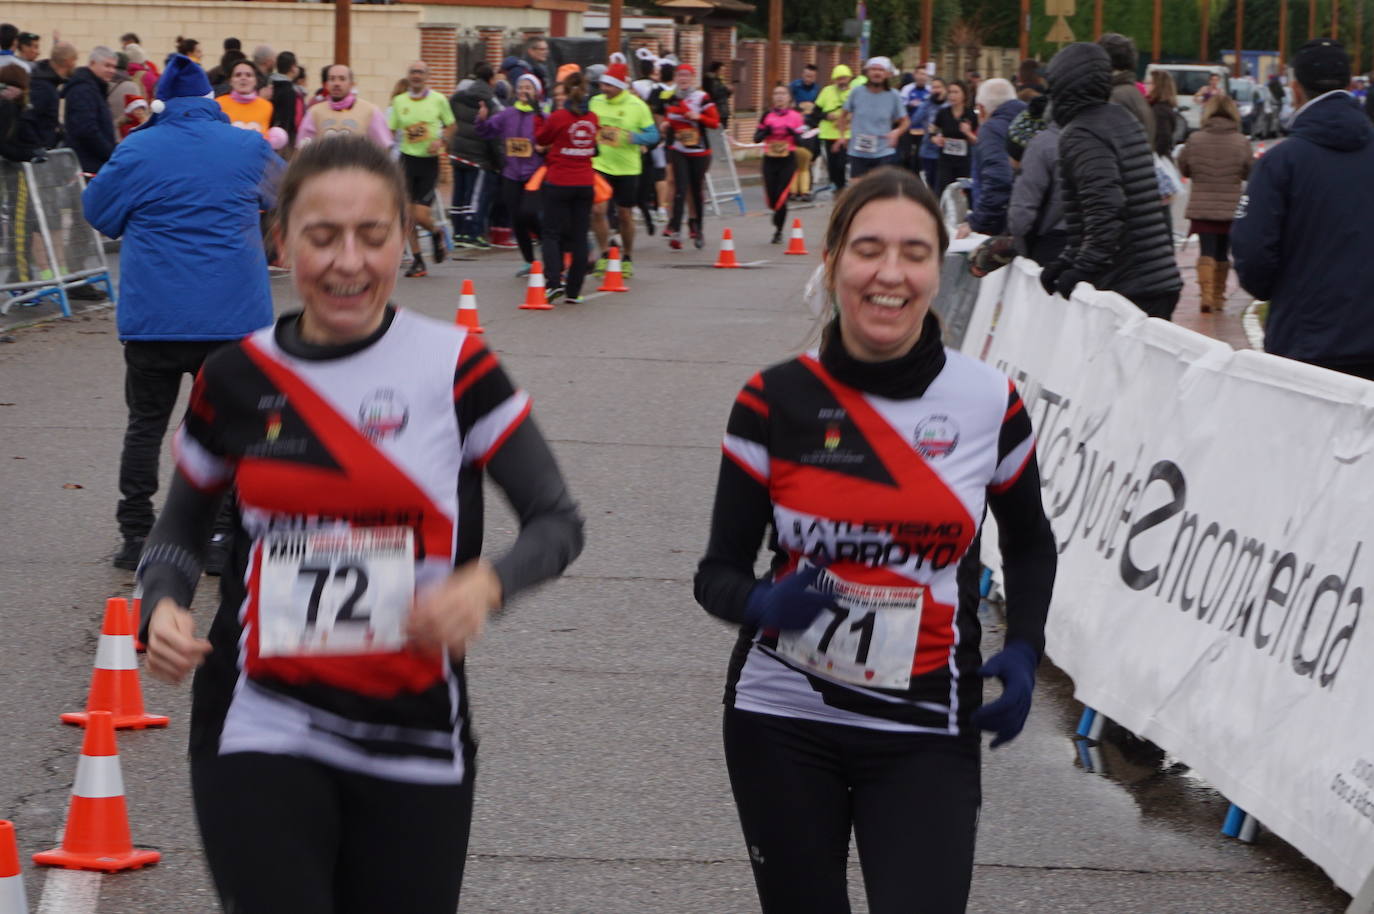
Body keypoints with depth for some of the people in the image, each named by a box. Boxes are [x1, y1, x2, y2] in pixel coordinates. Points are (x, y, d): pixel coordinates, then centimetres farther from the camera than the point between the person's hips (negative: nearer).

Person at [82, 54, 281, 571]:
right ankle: (223, 534, 8)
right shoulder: (247, 147, 2)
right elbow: (282, 192, 21)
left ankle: (136, 535, 8)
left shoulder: (139, 150, -6)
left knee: (146, 423, 9)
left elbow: (98, 211, 4)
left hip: (154, 315, -1)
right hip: (233, 315, 1)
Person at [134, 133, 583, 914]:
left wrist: (488, 583, -22)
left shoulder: (453, 366, -5)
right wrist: (163, 605, -6)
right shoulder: (237, 379, 2)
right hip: (263, 731, 0)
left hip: (415, 740, 0)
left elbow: (558, 521, -2)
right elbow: (181, 530, 16)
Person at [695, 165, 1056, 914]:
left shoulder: (989, 402, -4)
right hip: (782, 723, 0)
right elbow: (718, 572, -3)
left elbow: (1029, 542, 14)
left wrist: (1023, 650, -3)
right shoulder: (775, 402, -6)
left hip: (925, 737, 0)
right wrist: (762, 605, -25)